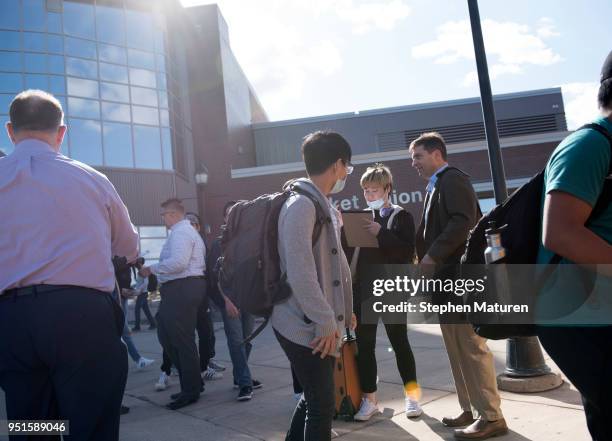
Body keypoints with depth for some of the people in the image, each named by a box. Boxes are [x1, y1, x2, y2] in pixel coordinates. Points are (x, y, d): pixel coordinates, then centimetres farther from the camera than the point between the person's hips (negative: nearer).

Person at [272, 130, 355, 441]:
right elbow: (300, 272, -25)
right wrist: (326, 321, -21)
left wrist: (344, 310, 16)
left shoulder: (323, 206, 14)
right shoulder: (301, 205, -17)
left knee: (315, 398, 20)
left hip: (318, 323, 9)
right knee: (322, 405, 1)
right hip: (306, 325, -9)